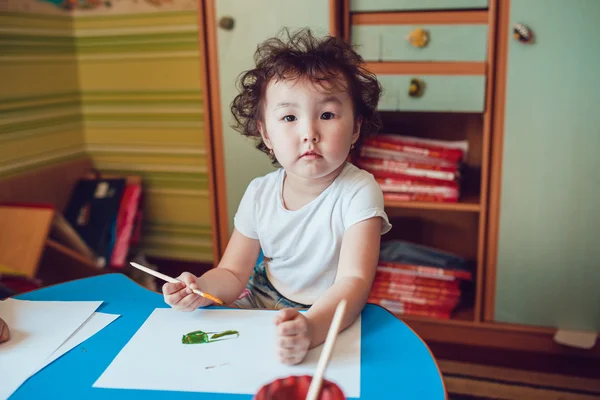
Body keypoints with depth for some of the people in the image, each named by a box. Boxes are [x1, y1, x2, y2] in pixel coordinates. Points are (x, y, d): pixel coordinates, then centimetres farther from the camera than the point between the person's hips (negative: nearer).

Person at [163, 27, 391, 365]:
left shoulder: (358, 192, -19)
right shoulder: (260, 194, -5)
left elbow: (353, 281, -28)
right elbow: (233, 274, 3)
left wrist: (311, 328, -48)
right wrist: (201, 289, -20)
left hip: (331, 322, -3)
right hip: (257, 311, 4)